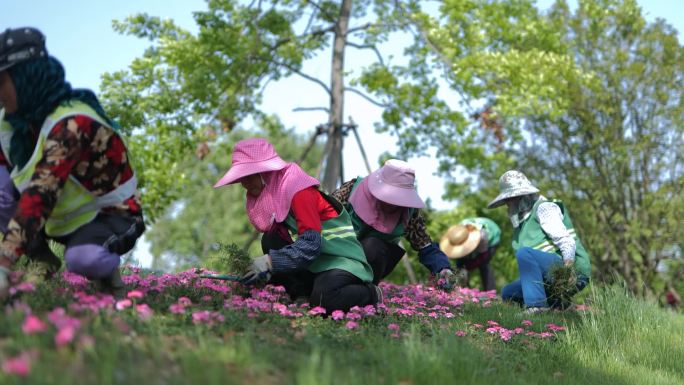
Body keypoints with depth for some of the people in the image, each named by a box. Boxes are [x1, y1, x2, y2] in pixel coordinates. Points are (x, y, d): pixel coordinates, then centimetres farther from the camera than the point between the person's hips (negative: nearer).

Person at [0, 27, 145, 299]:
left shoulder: (71, 124, -30)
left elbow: (41, 195, -40)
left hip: (110, 217, -7)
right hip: (61, 218, 7)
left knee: (81, 259, -39)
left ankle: (106, 267, -3)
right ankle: (42, 260, 0)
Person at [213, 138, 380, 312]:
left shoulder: (300, 193, -20)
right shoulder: (270, 194, 8)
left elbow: (310, 244, -28)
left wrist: (270, 261, -31)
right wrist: (263, 265, -12)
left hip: (343, 260, -8)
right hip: (314, 265, 8)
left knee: (323, 300, -35)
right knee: (270, 241, -13)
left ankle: (369, 293, -4)